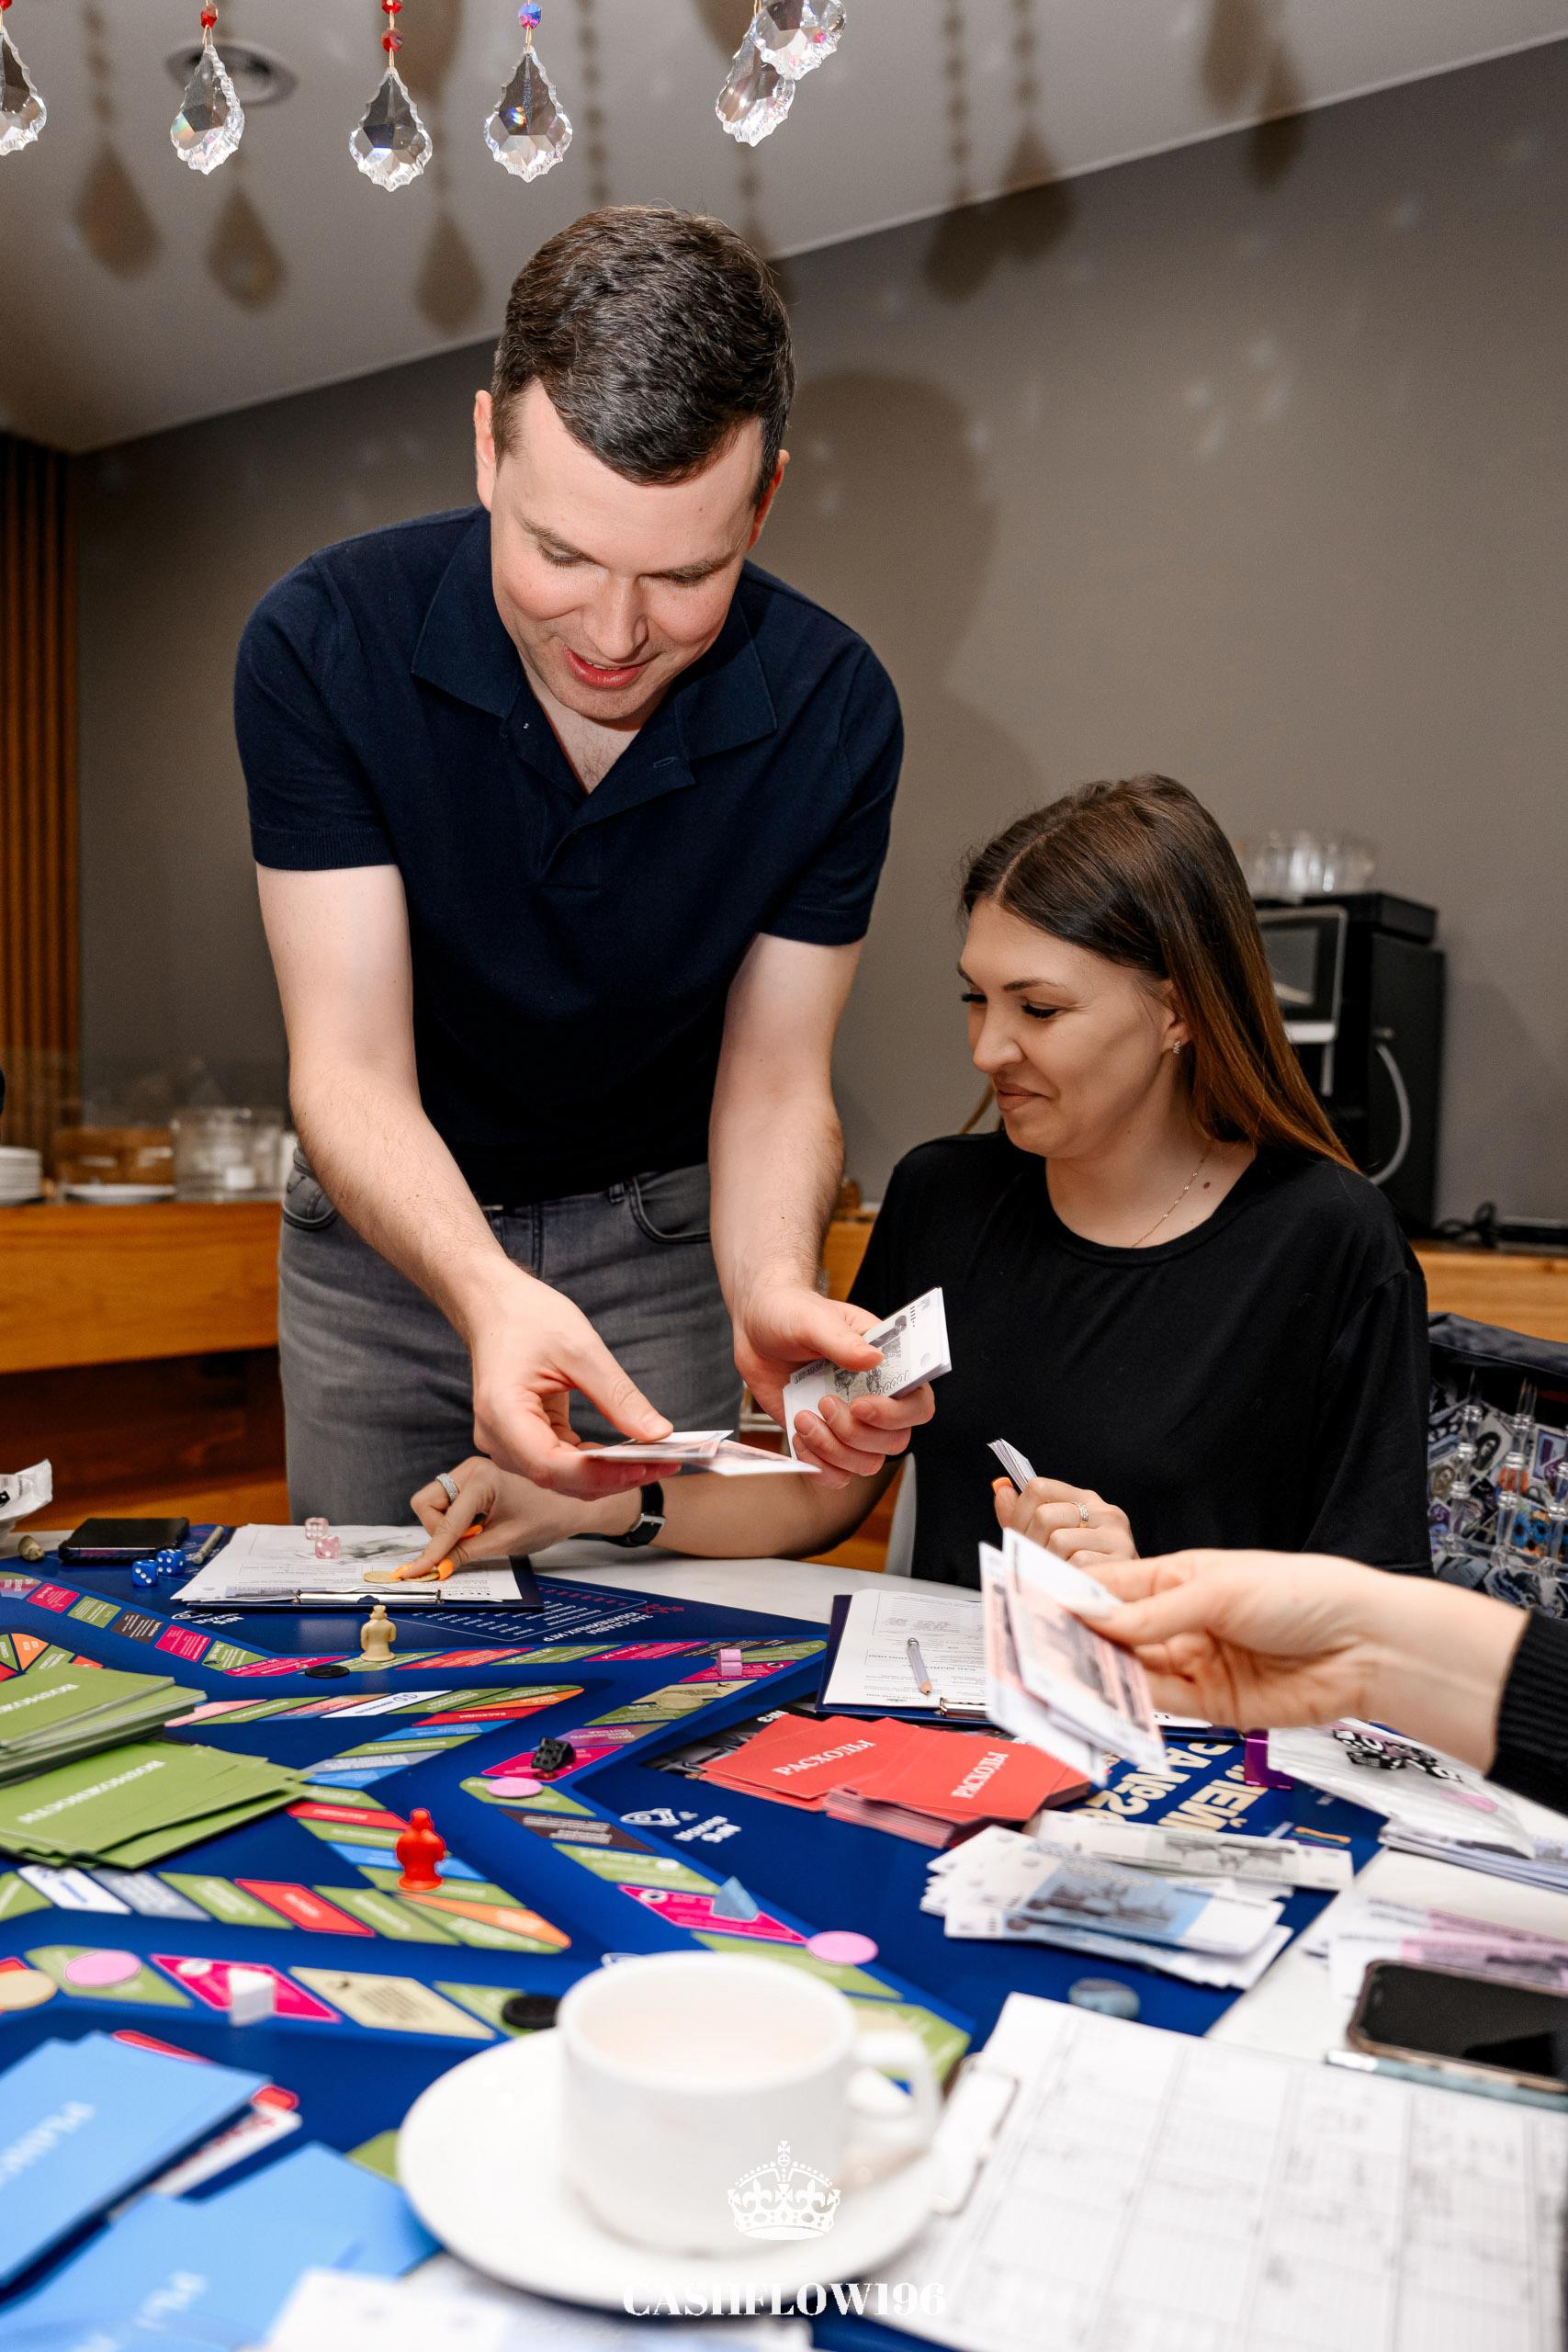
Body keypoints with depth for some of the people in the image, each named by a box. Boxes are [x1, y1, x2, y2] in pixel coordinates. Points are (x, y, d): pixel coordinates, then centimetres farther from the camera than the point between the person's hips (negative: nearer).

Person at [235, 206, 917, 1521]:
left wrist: (771, 1288, -37)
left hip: (661, 1234, 1)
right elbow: (350, 1069, -25)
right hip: (388, 1222, 0)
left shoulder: (833, 711, -19)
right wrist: (485, 1292, -45)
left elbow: (773, 1076, -15)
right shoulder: (324, 643, -23)